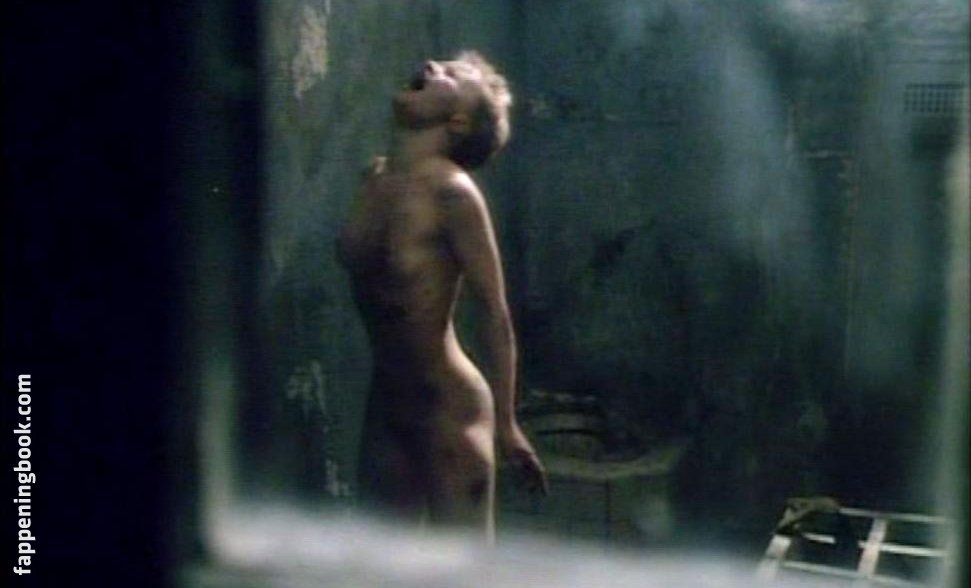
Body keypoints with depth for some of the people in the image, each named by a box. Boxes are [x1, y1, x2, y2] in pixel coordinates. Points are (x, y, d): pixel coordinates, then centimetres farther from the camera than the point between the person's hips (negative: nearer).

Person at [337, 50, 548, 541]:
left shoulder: (451, 191, -18)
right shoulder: (374, 178, 3)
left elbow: (495, 312, -16)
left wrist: (505, 423, -14)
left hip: (450, 406, -7)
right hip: (385, 403, 7)